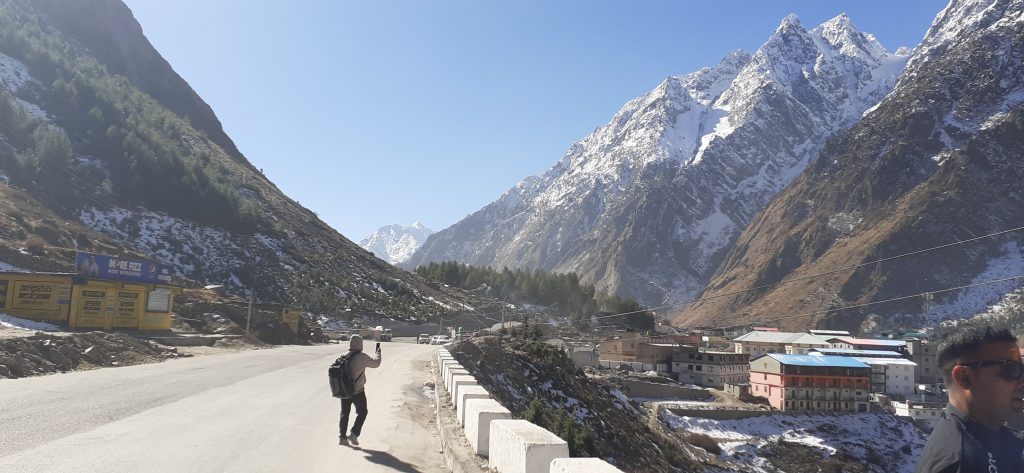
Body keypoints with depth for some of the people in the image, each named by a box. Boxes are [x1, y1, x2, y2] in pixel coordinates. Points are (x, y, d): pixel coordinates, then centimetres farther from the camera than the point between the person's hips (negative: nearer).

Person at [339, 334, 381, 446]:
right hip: (357, 391, -5)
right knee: (361, 413, 11)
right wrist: (378, 353, 12)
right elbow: (375, 363, -5)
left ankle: (342, 437, 20)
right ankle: (354, 434, -1)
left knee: (344, 413, 17)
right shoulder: (361, 357, -17)